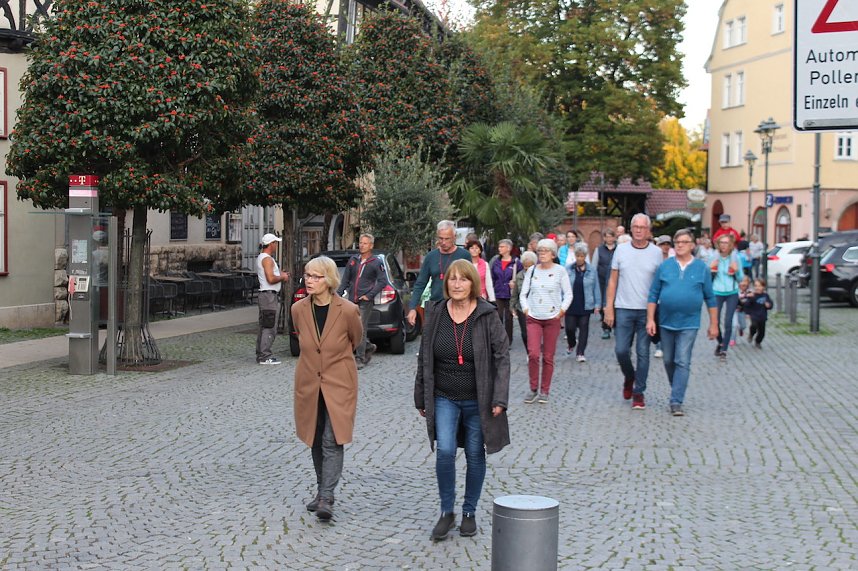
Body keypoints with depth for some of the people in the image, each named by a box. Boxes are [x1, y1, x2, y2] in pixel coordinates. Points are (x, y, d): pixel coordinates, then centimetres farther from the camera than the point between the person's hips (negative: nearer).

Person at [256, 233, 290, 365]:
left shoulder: (260, 258, 18)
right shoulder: (267, 259, -15)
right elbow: (271, 279, -24)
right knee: (269, 328, -10)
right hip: (270, 296, -11)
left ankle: (261, 354, 19)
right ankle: (265, 356, -10)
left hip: (265, 295, 11)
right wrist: (282, 277, -8)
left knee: (264, 326, 14)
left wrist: (280, 275, 17)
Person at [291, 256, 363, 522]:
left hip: (338, 385, -4)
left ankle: (326, 498, -10)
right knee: (316, 441, 13)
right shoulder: (298, 309, -5)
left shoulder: (348, 310, -15)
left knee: (332, 442, -10)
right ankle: (322, 490, 26)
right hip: (309, 383, 4)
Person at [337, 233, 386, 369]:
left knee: (361, 330, -7)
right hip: (352, 300, 5)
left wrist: (369, 295, -11)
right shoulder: (353, 260, 11)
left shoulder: (376, 262, -1)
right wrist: (339, 293, 2)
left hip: (365, 302, -5)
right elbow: (345, 280, 15)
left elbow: (383, 281, -4)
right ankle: (369, 347, 29)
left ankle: (360, 359, 0)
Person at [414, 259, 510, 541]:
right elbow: (424, 359, 8)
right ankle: (447, 512, 3)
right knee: (445, 451, -13)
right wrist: (421, 398, 9)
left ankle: (469, 512, 25)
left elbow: (502, 357, -7)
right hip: (444, 398, 1)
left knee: (475, 456, 8)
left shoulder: (487, 316, -7)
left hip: (477, 400, -1)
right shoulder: (435, 314, 1)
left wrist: (499, 399, -14)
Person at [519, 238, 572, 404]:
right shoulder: (532, 270, 6)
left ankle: (544, 391, 14)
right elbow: (523, 293, 12)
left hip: (552, 319, -1)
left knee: (548, 357, 2)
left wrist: (562, 310, -7)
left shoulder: (560, 270, -1)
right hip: (533, 318, 1)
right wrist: (525, 308, -1)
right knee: (533, 354, -11)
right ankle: (533, 389, 4)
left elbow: (568, 294, 3)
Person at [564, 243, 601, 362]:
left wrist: (597, 304, 0)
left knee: (583, 328, 2)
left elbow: (596, 288, 3)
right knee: (570, 327, 1)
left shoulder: (591, 270, 0)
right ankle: (571, 344, 33)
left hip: (585, 306, 0)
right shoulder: (568, 269, -1)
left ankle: (580, 353, 11)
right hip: (571, 305, 0)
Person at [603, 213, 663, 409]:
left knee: (643, 353, 2)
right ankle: (629, 377, 29)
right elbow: (613, 281, 6)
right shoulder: (621, 250, 4)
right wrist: (609, 308, -1)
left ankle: (638, 393, 12)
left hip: (647, 310, -1)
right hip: (623, 309, 1)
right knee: (621, 350, -1)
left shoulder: (656, 252, 2)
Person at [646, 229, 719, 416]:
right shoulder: (665, 266, 2)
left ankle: (676, 402, -8)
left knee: (682, 362, -9)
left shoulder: (702, 268, 0)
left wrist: (713, 324, 3)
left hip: (688, 324, -2)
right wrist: (650, 319, -2)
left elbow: (710, 298, 4)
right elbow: (653, 294, 4)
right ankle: (677, 390, 34)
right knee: (668, 361, 13)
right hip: (666, 322, 2)